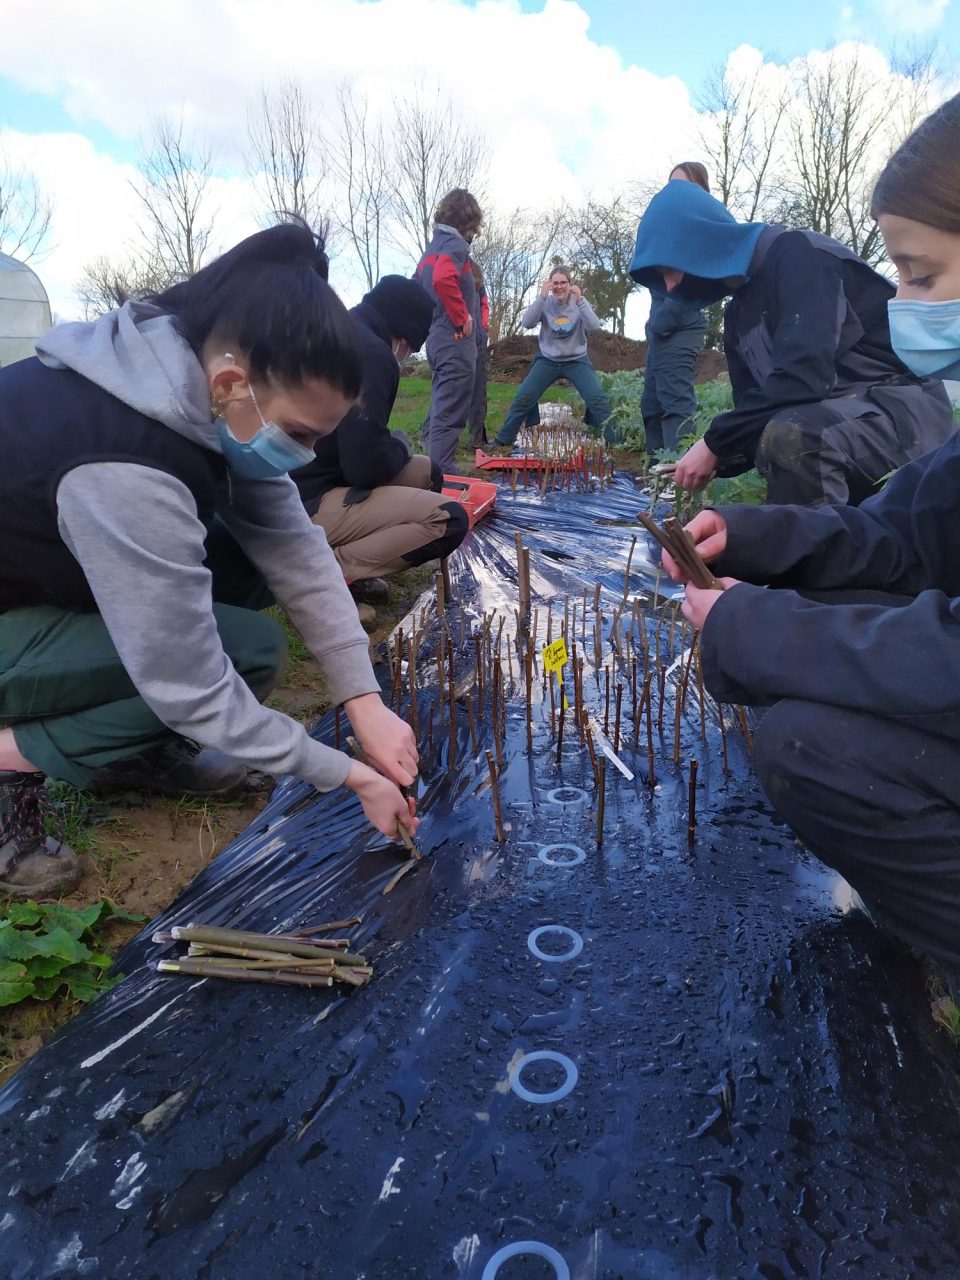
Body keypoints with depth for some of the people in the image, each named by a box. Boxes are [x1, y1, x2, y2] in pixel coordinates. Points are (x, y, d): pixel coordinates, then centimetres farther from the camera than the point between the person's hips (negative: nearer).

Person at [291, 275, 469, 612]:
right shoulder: (370, 352, -16)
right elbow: (368, 467, -21)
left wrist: (393, 447, 12)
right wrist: (400, 447, -1)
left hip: (302, 485, 10)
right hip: (305, 504, -10)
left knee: (427, 473, 18)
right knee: (448, 520, -16)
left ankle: (335, 562, 7)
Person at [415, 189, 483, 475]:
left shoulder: (433, 246, 18)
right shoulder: (455, 244, -10)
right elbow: (443, 280, -30)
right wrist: (461, 318, -19)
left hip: (437, 338, 10)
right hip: (455, 341, -9)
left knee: (440, 409, 15)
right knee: (449, 415, -9)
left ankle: (433, 472, 21)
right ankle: (442, 477, -9)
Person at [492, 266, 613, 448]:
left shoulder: (579, 302, -6)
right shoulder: (546, 303, -5)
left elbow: (594, 328, -22)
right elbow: (527, 323, -20)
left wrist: (580, 300, -29)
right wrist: (541, 297, -28)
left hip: (577, 360, -1)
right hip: (548, 360, 1)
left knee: (598, 399, -17)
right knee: (522, 398, -5)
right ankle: (502, 441, 9)